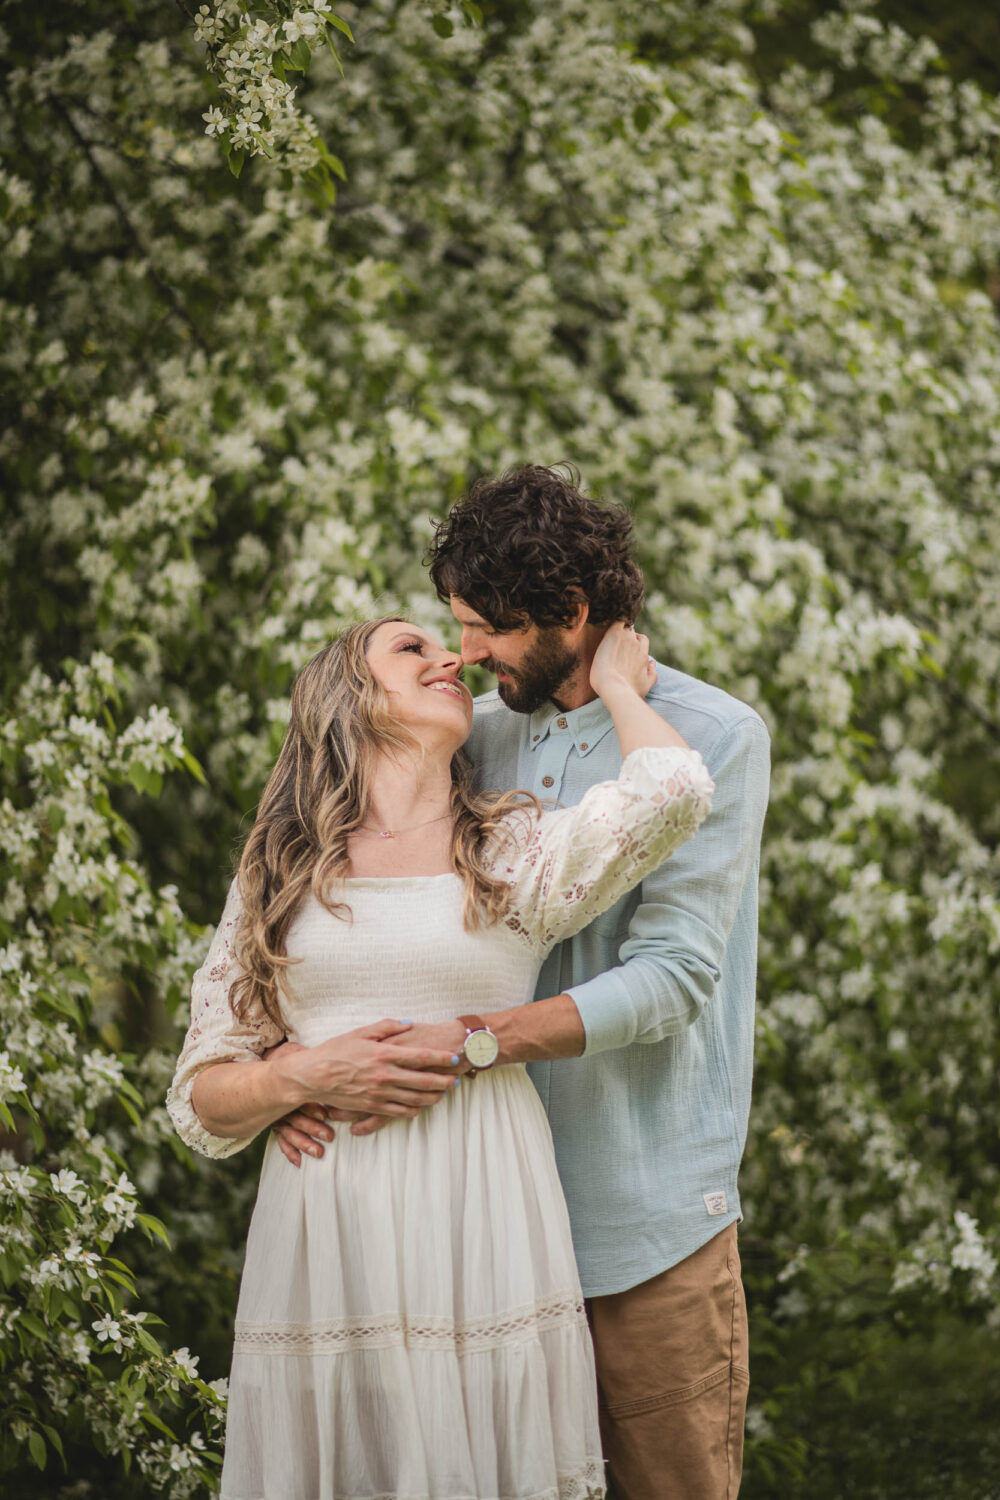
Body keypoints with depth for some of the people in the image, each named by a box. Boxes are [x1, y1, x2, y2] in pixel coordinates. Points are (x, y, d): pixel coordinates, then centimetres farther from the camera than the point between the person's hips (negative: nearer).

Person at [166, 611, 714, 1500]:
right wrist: (303, 1076, -9)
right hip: (323, 1251, 1)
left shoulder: (514, 852, 8)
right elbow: (198, 1099, 11)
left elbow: (672, 791, -12)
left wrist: (614, 683, 8)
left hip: (478, 1231, -1)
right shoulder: (276, 875, 13)